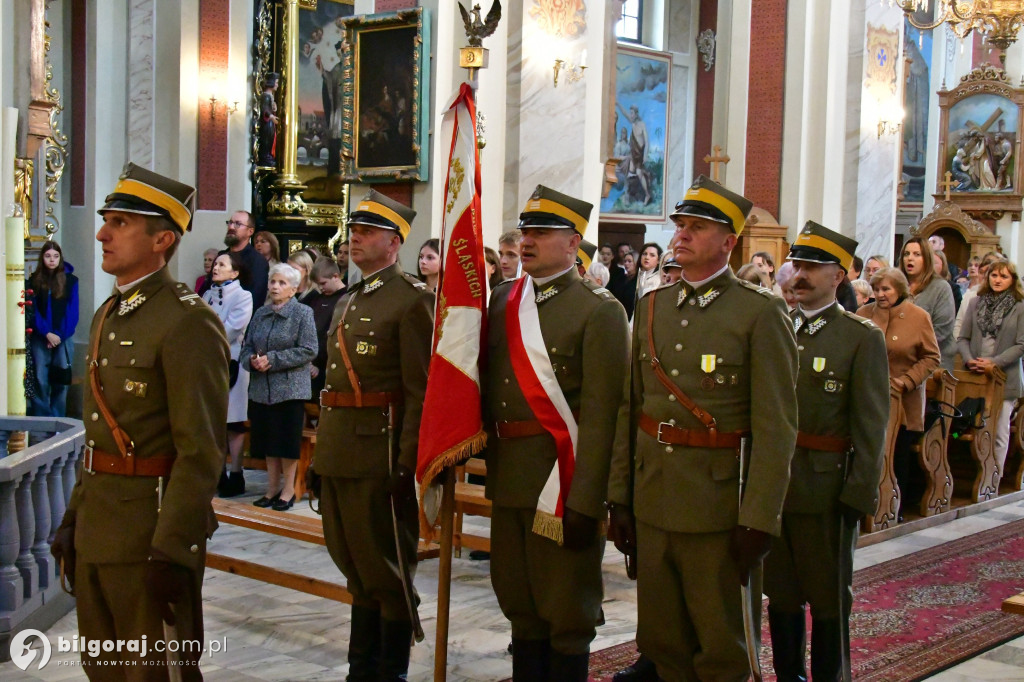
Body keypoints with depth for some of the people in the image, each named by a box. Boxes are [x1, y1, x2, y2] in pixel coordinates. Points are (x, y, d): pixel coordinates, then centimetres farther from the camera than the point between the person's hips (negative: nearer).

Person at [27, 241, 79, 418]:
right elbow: (32, 310, 0)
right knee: (40, 380, -3)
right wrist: (47, 333, -10)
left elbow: (72, 312, 1)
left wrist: (60, 336, -8)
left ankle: (58, 420, 9)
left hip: (63, 338, 0)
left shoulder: (70, 280, 3)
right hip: (40, 338, 0)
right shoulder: (34, 280, 5)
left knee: (61, 380, 0)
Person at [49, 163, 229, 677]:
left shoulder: (188, 321, -15)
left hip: (152, 531, -9)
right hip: (97, 529, 9)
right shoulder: (106, 317, 13)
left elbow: (201, 451, -20)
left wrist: (172, 551, -22)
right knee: (103, 669, 18)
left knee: (153, 671, 3)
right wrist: (74, 517, 16)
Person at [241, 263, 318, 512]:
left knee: (288, 441, 0)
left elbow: (308, 351, -13)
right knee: (268, 440, 9)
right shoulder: (260, 314, 12)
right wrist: (251, 360, -9)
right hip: (261, 388, 5)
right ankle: (272, 487, 19)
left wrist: (273, 360, -16)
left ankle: (288, 489, 11)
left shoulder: (303, 313, -4)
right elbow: (247, 346, 14)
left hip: (291, 388, -5)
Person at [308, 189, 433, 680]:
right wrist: (321, 453, 16)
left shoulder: (412, 300, -9)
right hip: (338, 451, 8)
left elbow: (421, 390, -14)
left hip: (380, 451, -8)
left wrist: (406, 465, -18)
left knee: (387, 569, 3)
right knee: (355, 565, 16)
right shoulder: (347, 302, 17)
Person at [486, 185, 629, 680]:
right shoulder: (503, 300, 12)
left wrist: (585, 503, -18)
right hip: (509, 476, 6)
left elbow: (600, 415, -14)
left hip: (561, 479, -6)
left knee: (566, 615, 4)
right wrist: (492, 463, 6)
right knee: (519, 606, 15)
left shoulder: (599, 310, -9)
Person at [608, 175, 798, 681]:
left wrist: (759, 519, -16)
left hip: (719, 505, -5)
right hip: (652, 502, 5)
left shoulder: (761, 313, -7)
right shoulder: (650, 308, 10)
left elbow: (776, 426, -11)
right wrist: (620, 498, 8)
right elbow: (630, 410, 10)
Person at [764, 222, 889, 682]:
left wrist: (859, 494, -11)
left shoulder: (862, 338, -3)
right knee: (781, 594, 13)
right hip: (772, 484, 4)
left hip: (826, 489, -4)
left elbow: (871, 425, -6)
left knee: (829, 601, 7)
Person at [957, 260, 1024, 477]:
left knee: (999, 432, 1)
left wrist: (994, 363, -15)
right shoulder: (976, 303, 9)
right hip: (974, 377, 3)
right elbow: (963, 338, 8)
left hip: (1004, 378, -3)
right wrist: (969, 360, -9)